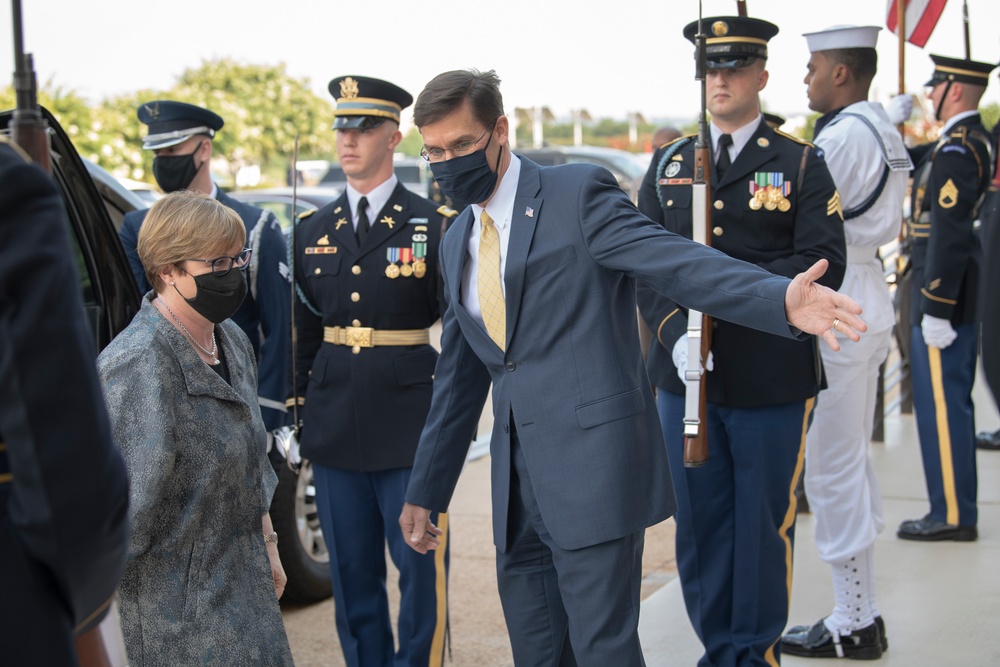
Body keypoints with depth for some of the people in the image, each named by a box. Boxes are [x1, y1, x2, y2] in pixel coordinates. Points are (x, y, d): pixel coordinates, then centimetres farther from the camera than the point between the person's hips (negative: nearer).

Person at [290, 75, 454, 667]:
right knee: (351, 572, 12)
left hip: (411, 426, -4)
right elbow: (302, 331, 14)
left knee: (421, 568, 2)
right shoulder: (313, 231, 11)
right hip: (336, 429, 4)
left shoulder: (436, 225, -3)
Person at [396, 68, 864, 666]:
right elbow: (458, 378, 21)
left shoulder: (579, 195, -5)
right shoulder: (457, 242, 16)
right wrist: (425, 491, 22)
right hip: (520, 482, 7)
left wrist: (781, 299, -35)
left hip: (593, 465, -7)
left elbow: (678, 262, -17)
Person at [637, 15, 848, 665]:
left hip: (773, 383, -3)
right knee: (699, 521, 11)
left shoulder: (803, 165, 1)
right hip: (686, 376, 3)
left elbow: (823, 267, -8)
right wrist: (674, 332, -12)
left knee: (764, 524, 6)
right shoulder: (668, 165, 11)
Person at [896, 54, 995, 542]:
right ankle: (956, 507, 24)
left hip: (942, 292, -10)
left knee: (940, 404, -4)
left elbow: (949, 232, -22)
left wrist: (936, 308, -22)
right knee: (950, 401, 16)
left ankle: (951, 516, 3)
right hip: (958, 294, 10)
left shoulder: (956, 149, -18)